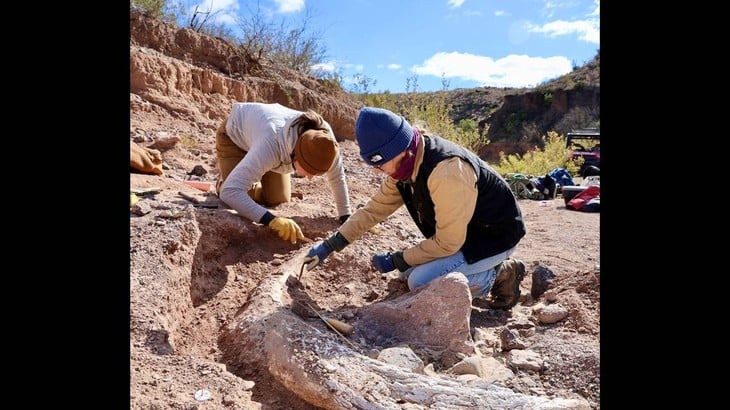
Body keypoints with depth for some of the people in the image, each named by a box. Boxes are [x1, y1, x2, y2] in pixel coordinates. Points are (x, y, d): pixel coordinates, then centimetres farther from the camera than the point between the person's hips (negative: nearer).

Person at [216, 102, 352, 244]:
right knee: (242, 198, -15)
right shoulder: (271, 144, -49)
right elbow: (229, 192, -53)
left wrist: (346, 219, -14)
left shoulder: (323, 136, -35)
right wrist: (272, 220, -62)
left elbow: (337, 177, -16)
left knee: (278, 200, -3)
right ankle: (222, 182, 19)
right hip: (235, 134, -4)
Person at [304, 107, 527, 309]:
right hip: (461, 232, 9)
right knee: (409, 272, 9)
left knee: (420, 281, -21)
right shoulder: (404, 164, -7)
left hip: (496, 235, -9)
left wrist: (396, 260, -16)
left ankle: (499, 276, -3)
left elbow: (447, 242, -28)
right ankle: (489, 268, 15)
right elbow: (374, 208, 4)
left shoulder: (446, 171, -35)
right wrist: (329, 245, 0)